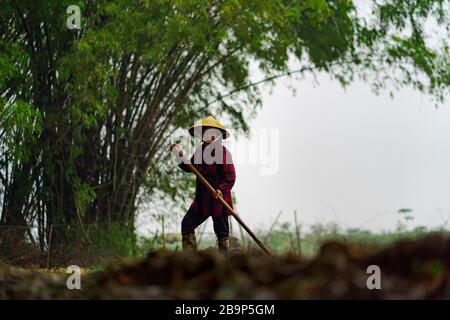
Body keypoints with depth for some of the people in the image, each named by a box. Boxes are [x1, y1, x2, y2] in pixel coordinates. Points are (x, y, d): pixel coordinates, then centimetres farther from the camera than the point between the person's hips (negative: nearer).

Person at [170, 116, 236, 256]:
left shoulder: (222, 152, -14)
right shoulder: (201, 150, 10)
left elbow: (230, 177, -18)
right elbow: (189, 167, 17)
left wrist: (221, 190, -32)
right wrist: (179, 155, 3)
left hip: (218, 199, -8)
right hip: (202, 199, 8)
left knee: (222, 232, 0)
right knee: (187, 224, 6)